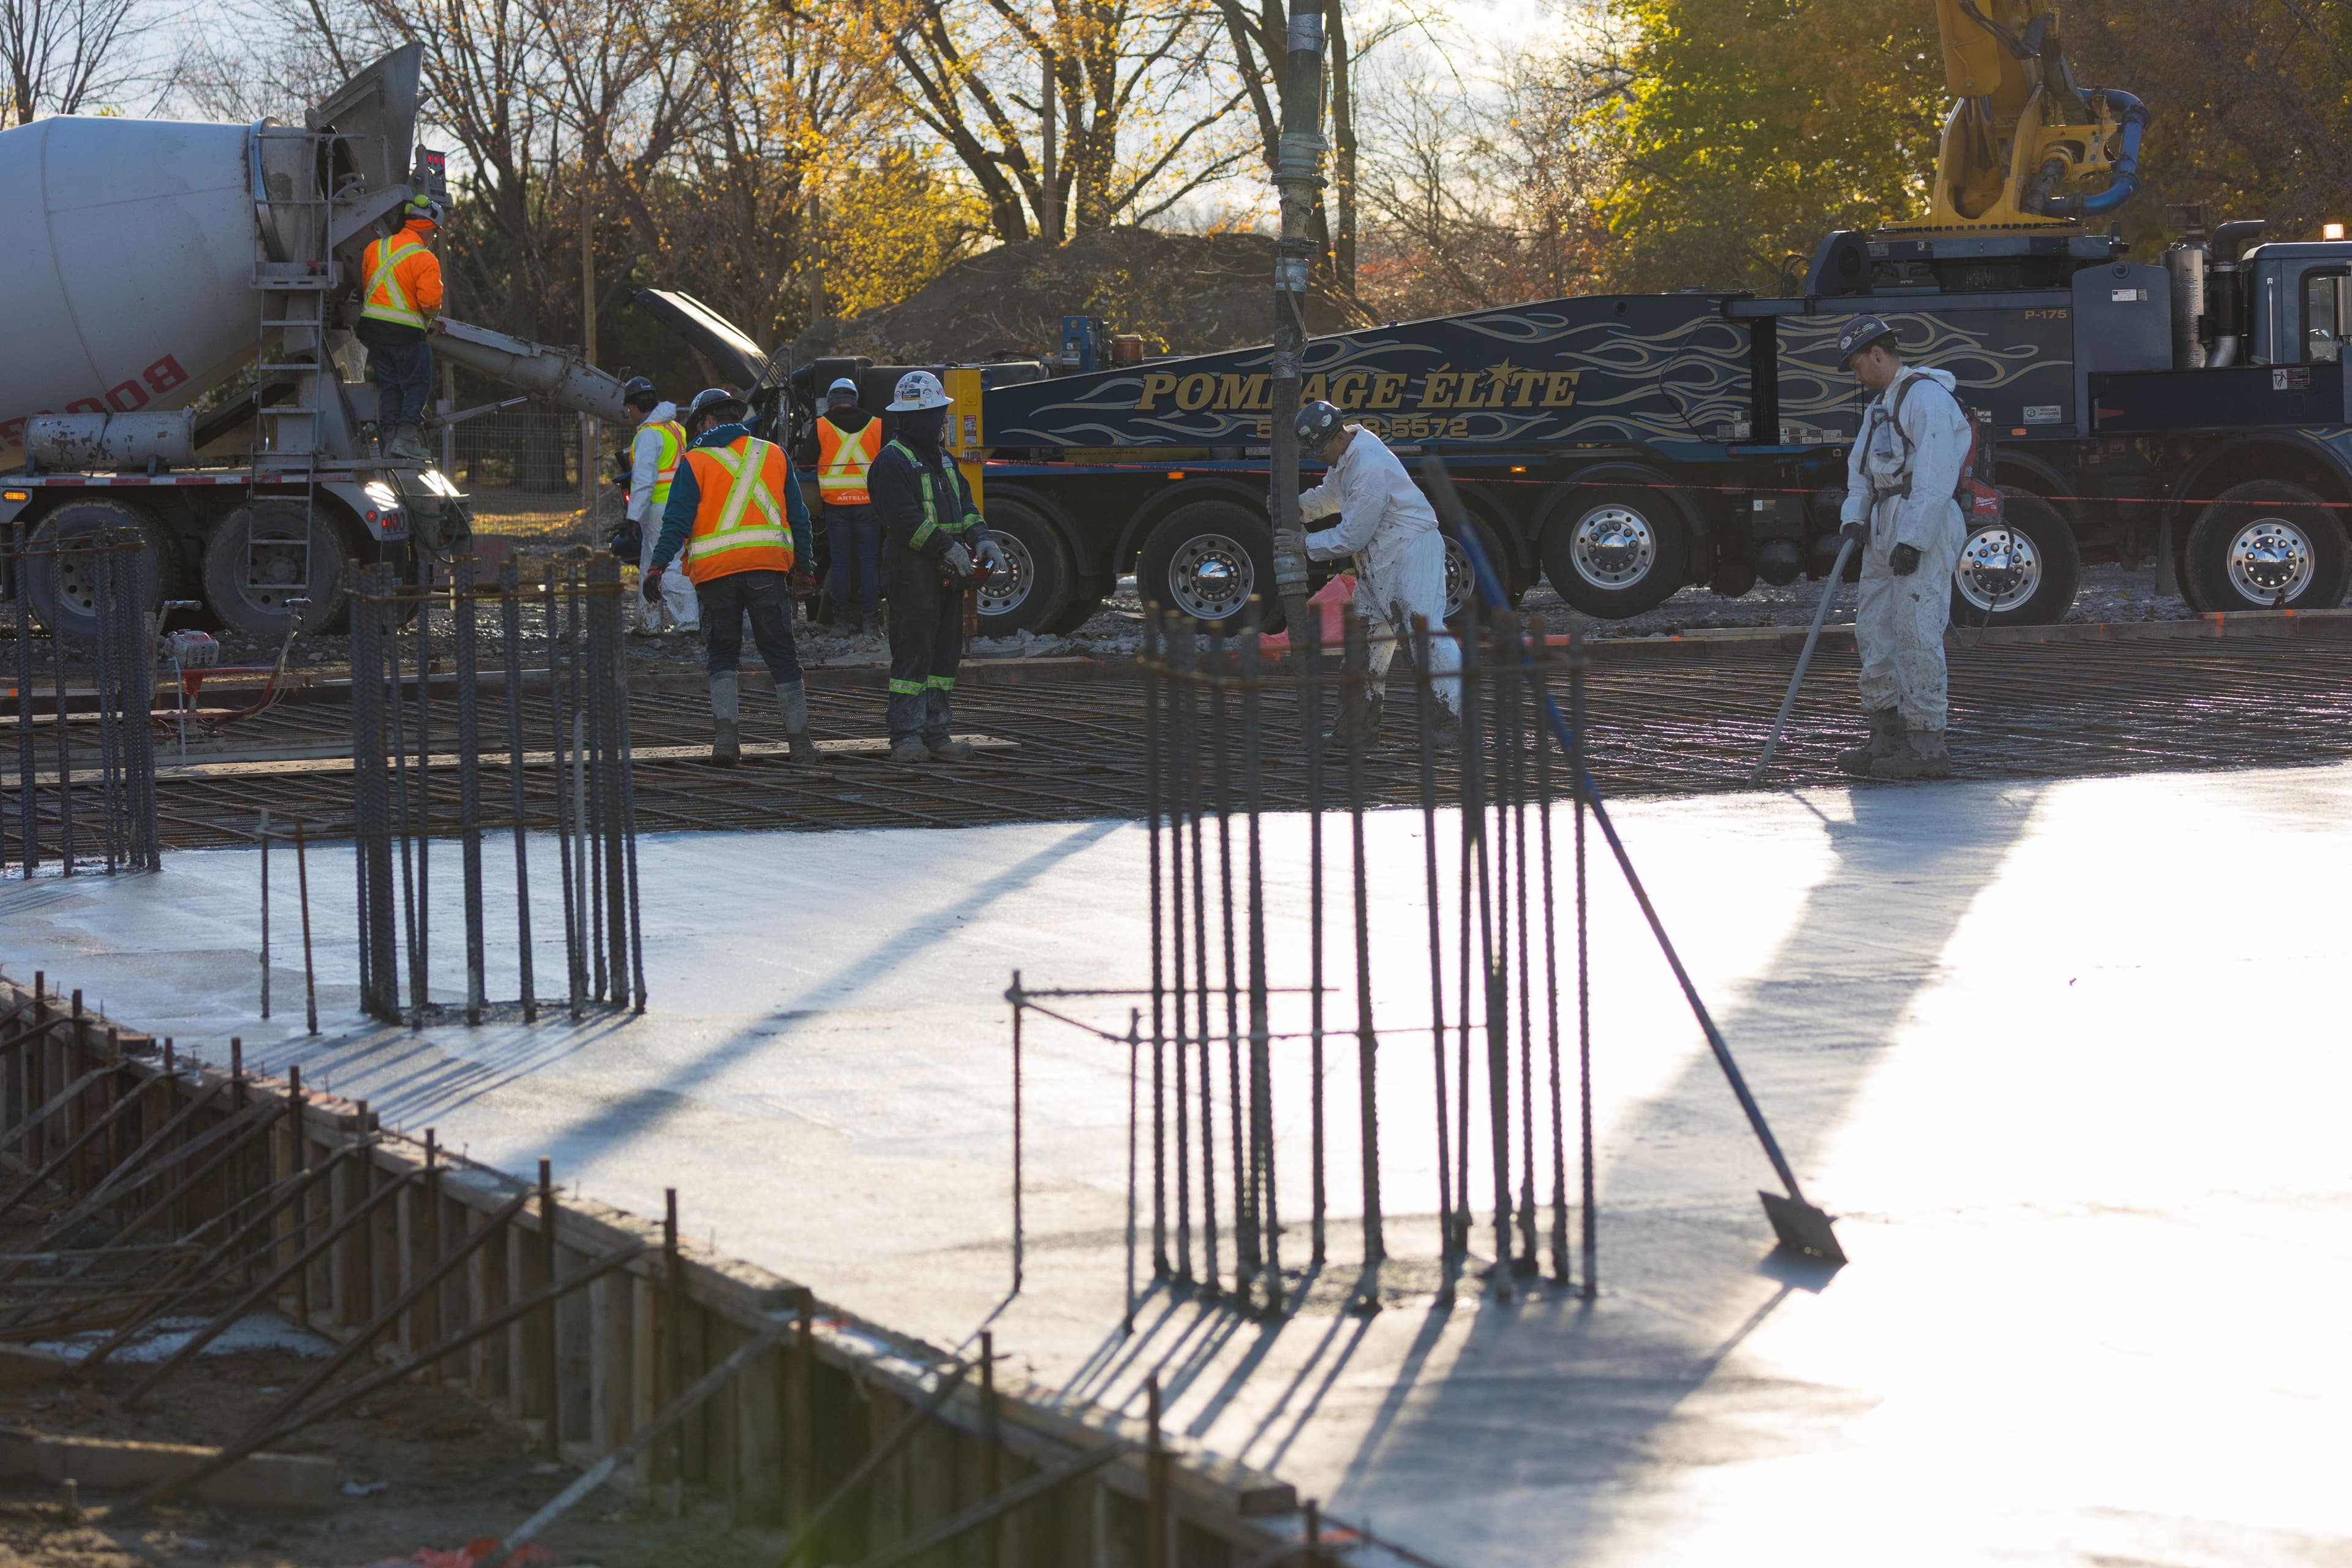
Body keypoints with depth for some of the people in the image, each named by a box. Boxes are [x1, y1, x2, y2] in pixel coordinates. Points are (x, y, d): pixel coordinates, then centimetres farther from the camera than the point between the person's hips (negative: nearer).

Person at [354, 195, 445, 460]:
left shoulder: (376, 247, 8)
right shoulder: (425, 259, -12)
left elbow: (364, 287, 16)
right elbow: (430, 301, -17)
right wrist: (432, 314, 5)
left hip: (373, 326, 6)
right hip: (406, 330, -6)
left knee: (388, 386, 13)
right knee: (418, 386, 3)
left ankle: (389, 439, 11)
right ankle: (406, 437, -8)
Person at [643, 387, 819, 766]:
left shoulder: (695, 461, 2)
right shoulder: (774, 455, 11)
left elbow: (677, 520, -6)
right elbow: (798, 517, 14)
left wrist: (657, 566, -6)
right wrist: (802, 566, 20)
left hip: (716, 572, -1)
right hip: (768, 568, 1)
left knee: (723, 656, 11)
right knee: (782, 656, 5)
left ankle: (726, 734, -4)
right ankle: (800, 741, 3)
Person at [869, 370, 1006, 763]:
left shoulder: (944, 460, 19)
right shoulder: (892, 462, -10)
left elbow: (964, 506, 18)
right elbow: (906, 519, -19)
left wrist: (982, 539, -1)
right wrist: (948, 547, -22)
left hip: (948, 576, 9)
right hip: (912, 577, -9)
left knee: (946, 655, 9)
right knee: (913, 654, -8)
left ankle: (934, 734, 14)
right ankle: (906, 738, -7)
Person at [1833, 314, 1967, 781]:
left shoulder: (1927, 397, -12)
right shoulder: (1880, 404, 20)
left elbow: (1937, 478, -19)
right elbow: (1861, 466, 20)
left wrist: (1913, 541, -23)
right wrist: (1854, 518, 2)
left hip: (1922, 530, -10)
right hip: (1884, 530, 10)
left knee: (1916, 634, -12)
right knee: (1874, 632, 10)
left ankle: (1926, 748, -11)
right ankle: (1887, 738, 15)